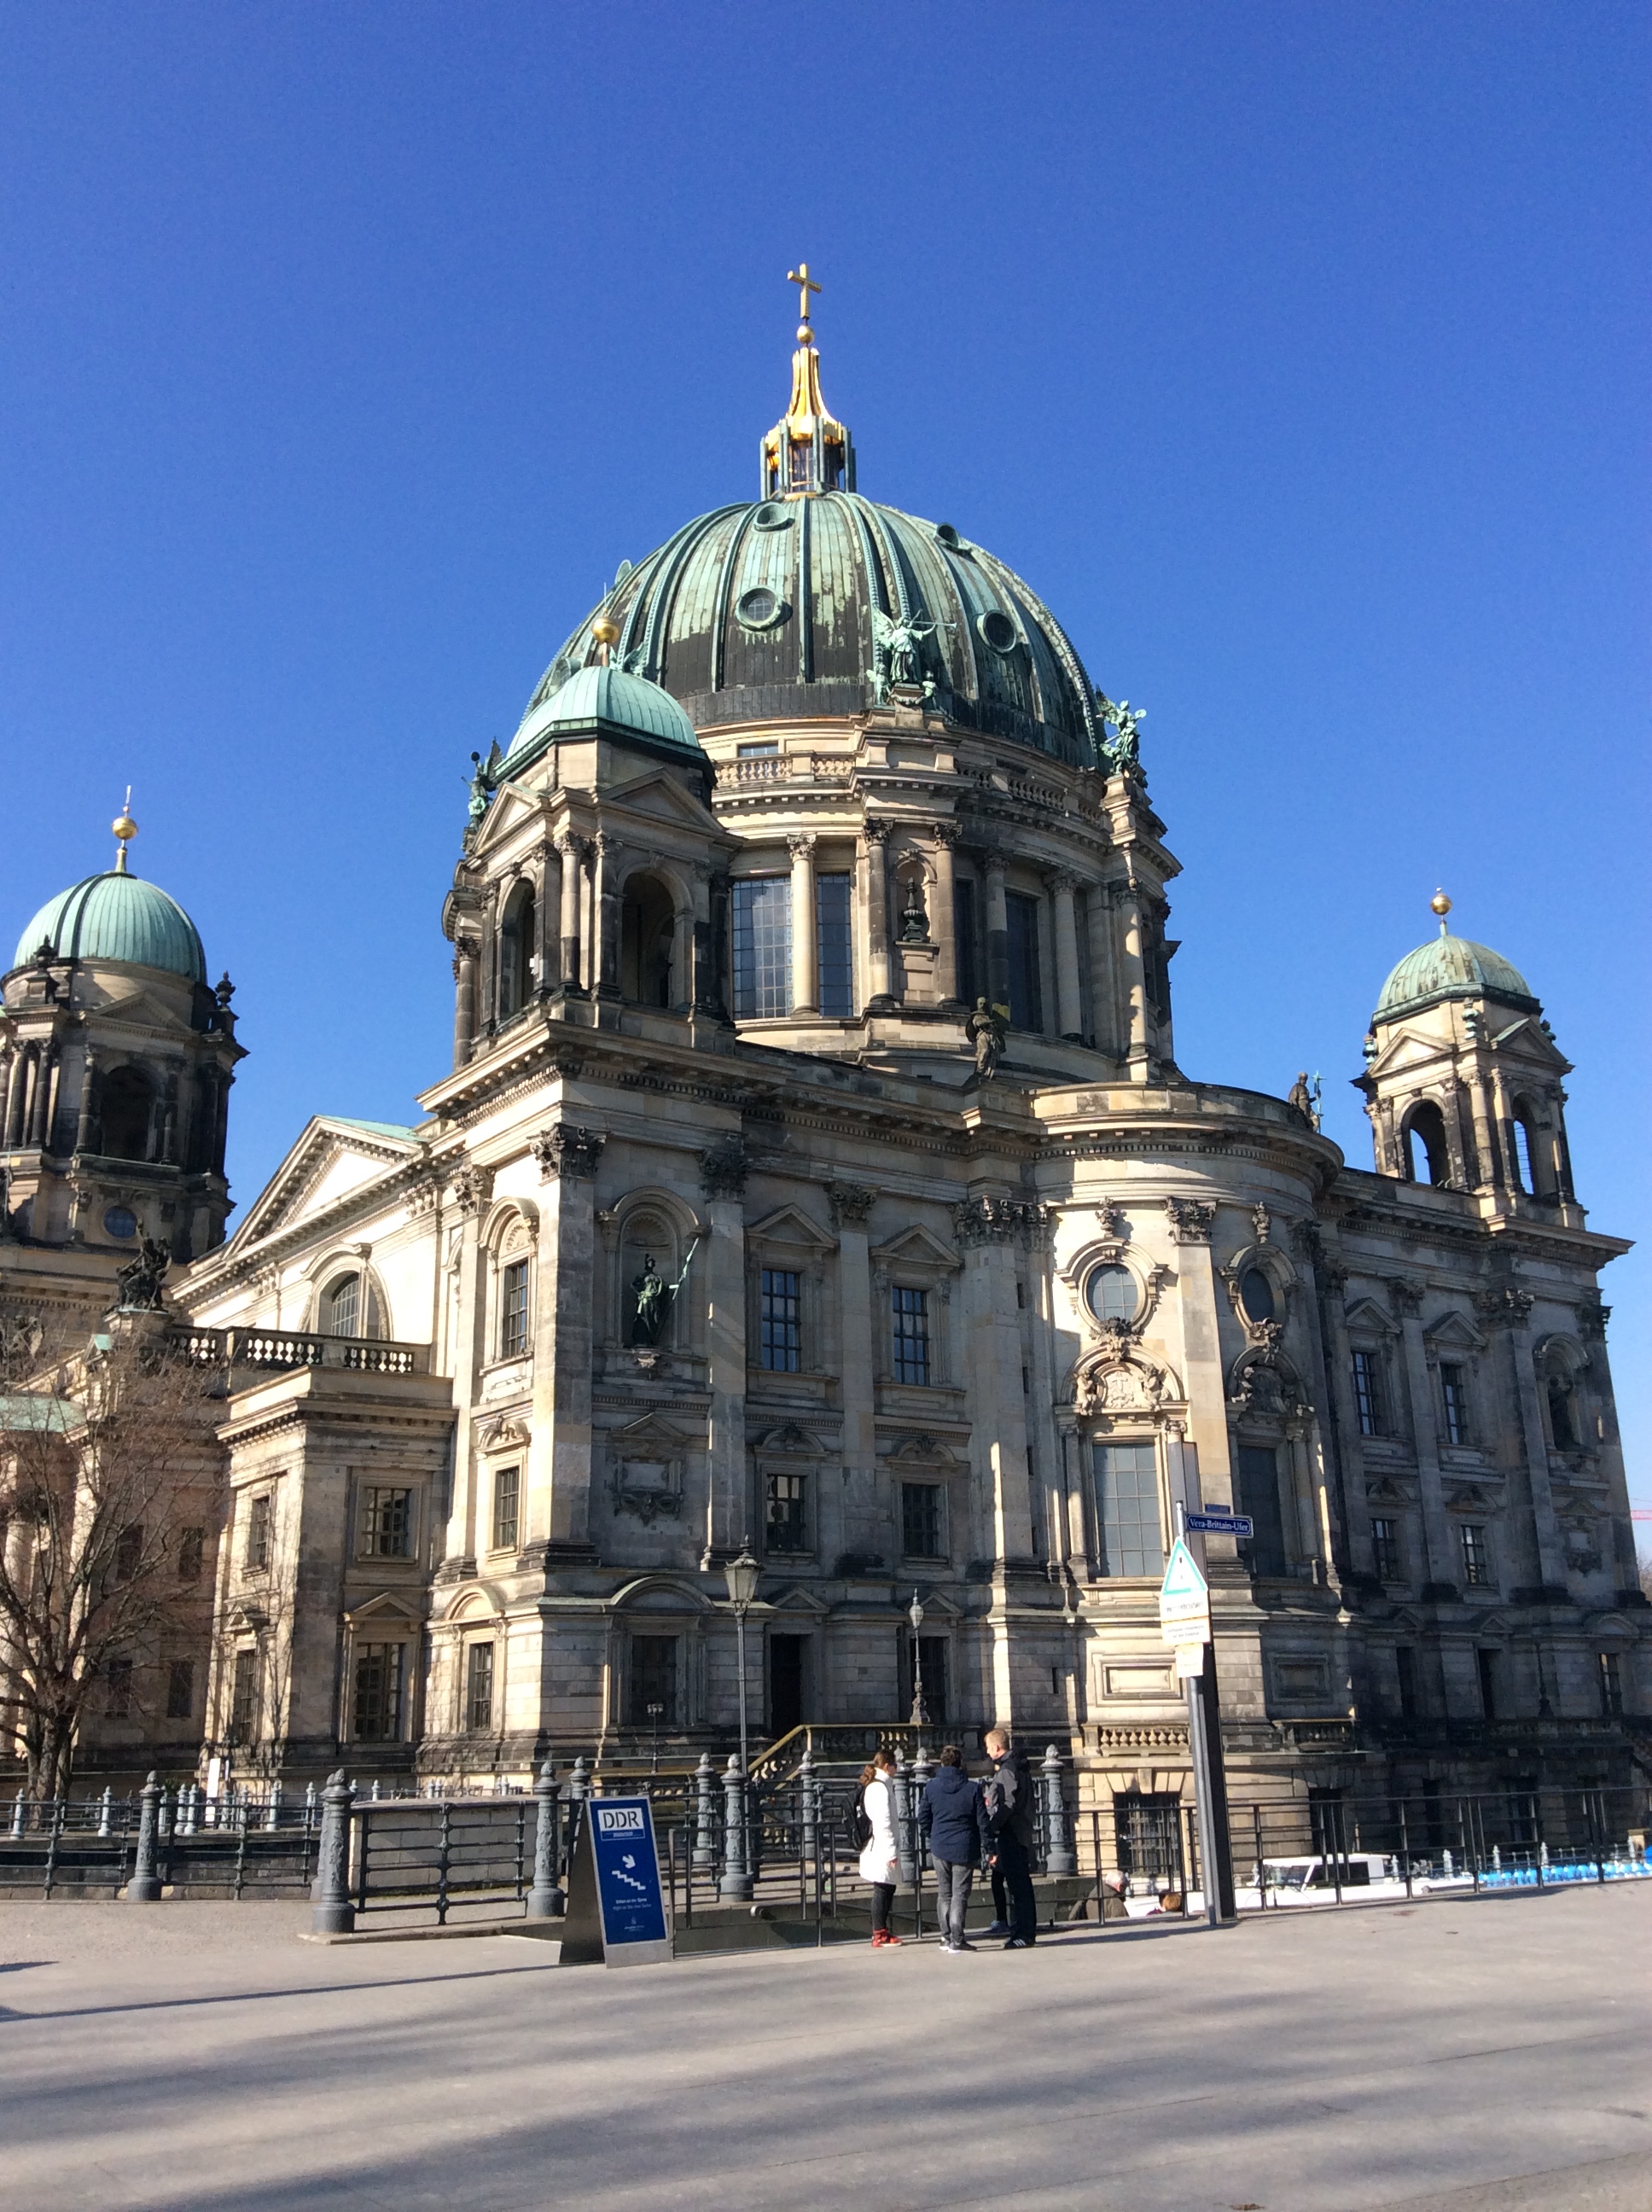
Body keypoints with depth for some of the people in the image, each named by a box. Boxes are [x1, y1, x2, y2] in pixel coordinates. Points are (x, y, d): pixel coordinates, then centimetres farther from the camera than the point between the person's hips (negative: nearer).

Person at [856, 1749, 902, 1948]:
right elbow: (883, 1822, -20)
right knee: (882, 1890, -4)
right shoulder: (880, 1787, -15)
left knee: (887, 1889, 14)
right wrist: (892, 1851, -18)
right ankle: (879, 1936, 1)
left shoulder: (869, 1786, 16)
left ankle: (882, 1932, 21)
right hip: (881, 1848, -10)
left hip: (876, 1848, 10)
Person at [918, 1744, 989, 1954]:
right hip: (965, 1849, -2)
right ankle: (956, 1940, -1)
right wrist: (985, 1847, 2)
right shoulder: (972, 1788, -10)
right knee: (960, 1894, 2)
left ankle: (946, 1937, 17)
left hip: (939, 1848, 2)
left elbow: (923, 1817, 4)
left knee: (944, 1893, 15)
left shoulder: (931, 1786, -2)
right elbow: (982, 1821, -7)